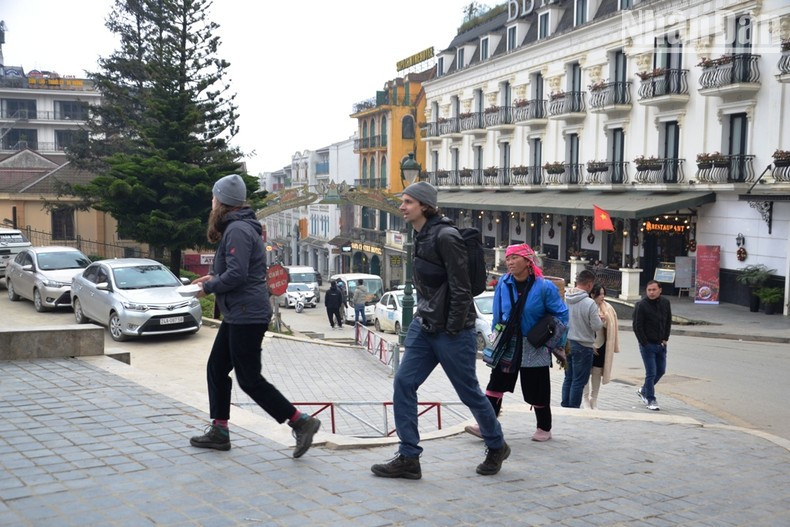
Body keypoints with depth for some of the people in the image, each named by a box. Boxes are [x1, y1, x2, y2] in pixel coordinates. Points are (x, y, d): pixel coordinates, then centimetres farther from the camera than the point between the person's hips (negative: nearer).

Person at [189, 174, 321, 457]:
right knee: (216, 369, 15)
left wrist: (209, 287, -11)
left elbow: (237, 274, -25)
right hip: (238, 314, 11)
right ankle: (219, 431, 23)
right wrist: (213, 276, 11)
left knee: (249, 380, -5)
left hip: (247, 316, -11)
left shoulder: (238, 229, -18)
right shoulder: (237, 227, 14)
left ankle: (301, 421, 0)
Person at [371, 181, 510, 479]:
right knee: (404, 383, -1)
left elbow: (460, 289, -19)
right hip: (424, 326, 8)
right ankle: (408, 458, 4)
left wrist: (453, 330, -18)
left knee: (469, 392, 5)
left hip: (451, 331, -8)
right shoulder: (421, 237, 10)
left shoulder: (445, 237, -17)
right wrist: (422, 315, 12)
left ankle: (497, 447, 28)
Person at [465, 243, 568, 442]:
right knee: (496, 384, -2)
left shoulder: (544, 287, -13)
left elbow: (562, 314, -6)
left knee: (537, 390, 7)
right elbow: (497, 316, 9)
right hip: (507, 345, 4)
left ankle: (544, 428, 24)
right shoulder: (503, 285, -2)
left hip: (535, 349, -3)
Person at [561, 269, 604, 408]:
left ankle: (565, 406, 23)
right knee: (579, 381, 4)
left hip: (566, 343, 6)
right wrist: (600, 319, 6)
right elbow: (596, 326, -14)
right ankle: (573, 408, 9)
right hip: (582, 346, -6)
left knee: (568, 378, 17)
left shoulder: (564, 298, -3)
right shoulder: (590, 303, -20)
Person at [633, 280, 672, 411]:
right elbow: (637, 327, -13)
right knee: (651, 373, -5)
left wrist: (665, 339, 4)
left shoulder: (665, 303, 3)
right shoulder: (641, 305, -13)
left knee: (661, 371, 14)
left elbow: (668, 322, 12)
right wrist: (644, 344, -14)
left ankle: (644, 391, 33)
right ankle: (650, 400, 7)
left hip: (661, 345, 6)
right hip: (647, 345, -6)